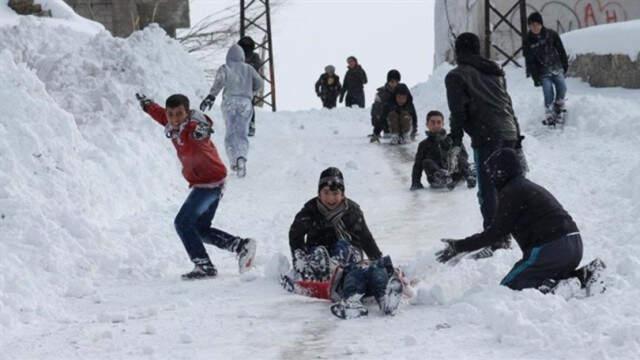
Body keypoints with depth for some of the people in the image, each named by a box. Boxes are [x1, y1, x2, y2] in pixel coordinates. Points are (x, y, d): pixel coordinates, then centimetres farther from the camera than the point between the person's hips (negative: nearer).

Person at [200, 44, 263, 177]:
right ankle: (241, 157, -27)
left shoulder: (225, 68, 7)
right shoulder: (248, 69, 14)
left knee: (230, 134, 7)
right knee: (242, 134, 1)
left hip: (229, 101, -1)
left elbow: (220, 81, -13)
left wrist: (211, 96, -17)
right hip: (245, 102, 1)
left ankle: (234, 162, -9)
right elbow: (259, 83, 6)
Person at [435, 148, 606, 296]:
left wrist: (459, 246, -4)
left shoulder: (511, 192, -5)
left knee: (508, 288, -2)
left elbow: (497, 231, -7)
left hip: (549, 249, -9)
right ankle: (584, 275, 4)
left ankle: (562, 287, -20)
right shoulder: (530, 187, 24)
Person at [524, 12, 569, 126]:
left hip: (557, 68, 2)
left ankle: (559, 106, 17)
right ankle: (549, 117, -3)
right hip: (543, 72, -2)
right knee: (548, 93, -13)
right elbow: (529, 61, -3)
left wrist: (565, 65, 8)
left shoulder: (551, 34, -3)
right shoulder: (529, 41, -5)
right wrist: (535, 77, -7)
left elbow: (561, 50, 7)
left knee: (562, 88, -11)